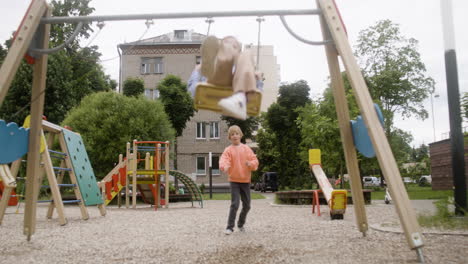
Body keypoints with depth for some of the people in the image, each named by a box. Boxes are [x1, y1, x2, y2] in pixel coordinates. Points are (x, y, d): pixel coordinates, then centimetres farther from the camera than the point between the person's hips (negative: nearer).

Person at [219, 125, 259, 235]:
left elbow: (255, 161, 0)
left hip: (246, 180, 3)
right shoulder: (228, 150, -5)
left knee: (247, 205, 11)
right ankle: (230, 227, -2)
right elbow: (223, 160, -22)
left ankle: (241, 224, 33)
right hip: (234, 180, -3)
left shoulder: (246, 148, 4)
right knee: (234, 204, -13)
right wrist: (224, 166, -44)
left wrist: (251, 163, -23)